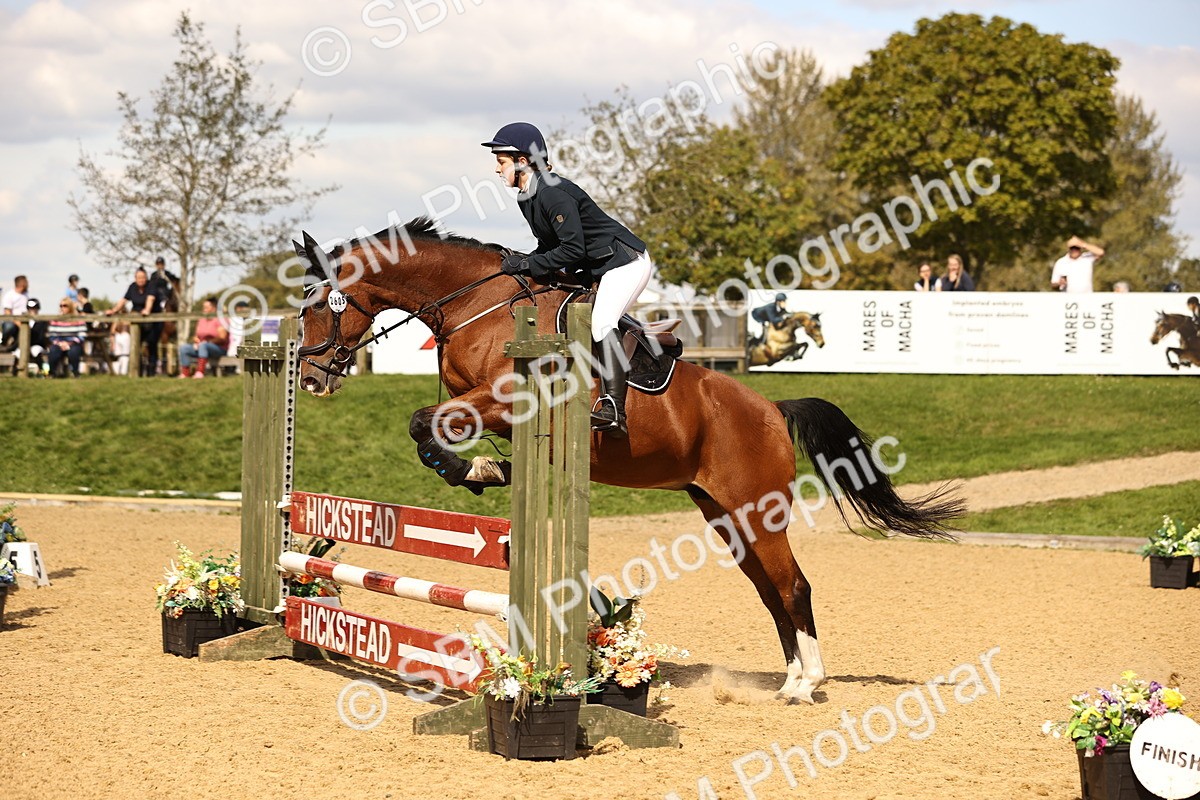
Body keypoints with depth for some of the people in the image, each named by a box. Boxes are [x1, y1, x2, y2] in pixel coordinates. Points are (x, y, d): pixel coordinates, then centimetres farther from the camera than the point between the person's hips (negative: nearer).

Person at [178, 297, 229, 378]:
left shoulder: (220, 321, -6)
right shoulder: (201, 321, 18)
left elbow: (222, 338, -15)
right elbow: (196, 337, 20)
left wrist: (208, 341, -22)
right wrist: (196, 341, -4)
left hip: (219, 349, -8)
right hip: (201, 348, 8)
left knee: (203, 345, -39)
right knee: (183, 347, -11)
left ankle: (200, 372, -52)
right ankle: (185, 373, -21)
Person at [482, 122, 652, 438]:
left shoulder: (554, 194, -23)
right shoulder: (526, 199, 7)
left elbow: (573, 249, -27)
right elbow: (550, 244, 15)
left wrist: (529, 264, -21)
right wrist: (524, 262, -2)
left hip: (626, 261, -11)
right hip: (596, 269, 11)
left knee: (601, 322, -28)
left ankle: (614, 410, -35)